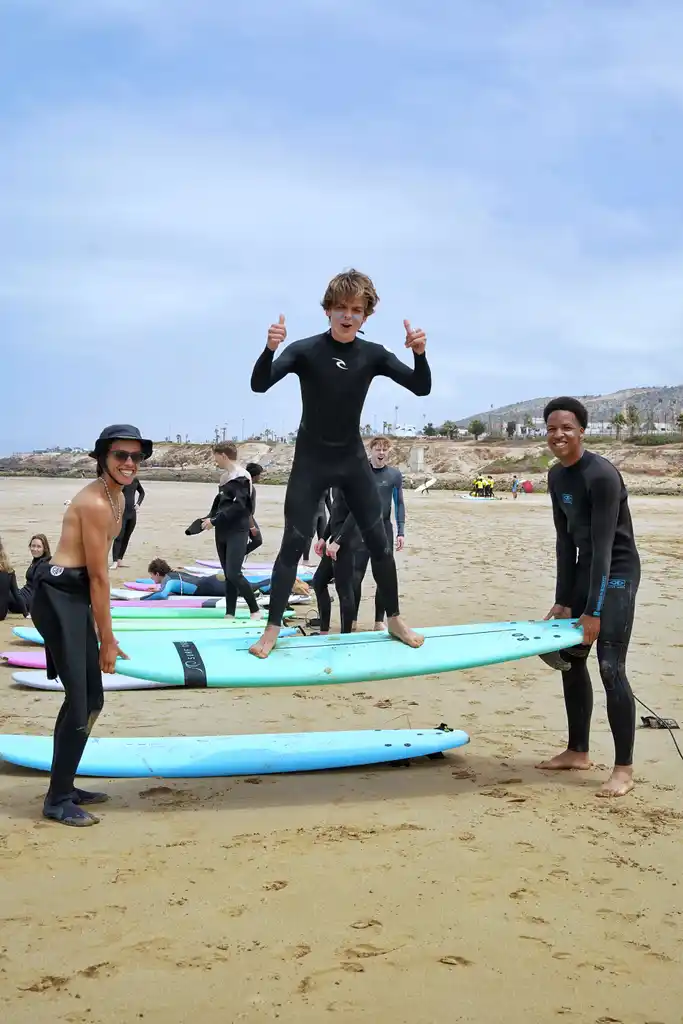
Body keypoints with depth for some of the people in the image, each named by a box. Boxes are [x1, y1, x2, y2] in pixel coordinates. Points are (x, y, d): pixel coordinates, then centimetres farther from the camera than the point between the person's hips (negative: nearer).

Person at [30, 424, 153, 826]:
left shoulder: (116, 498, 12)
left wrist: (104, 637, 15)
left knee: (92, 699, 16)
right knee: (79, 701, -7)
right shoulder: (95, 503, -17)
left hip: (76, 597, 10)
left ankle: (64, 786, 29)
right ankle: (58, 800, 5)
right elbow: (98, 576, -15)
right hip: (57, 595, -10)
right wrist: (108, 640, -9)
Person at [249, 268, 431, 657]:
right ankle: (272, 629, 2)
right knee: (293, 545, -4)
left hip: (354, 460, 3)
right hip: (311, 461, -3)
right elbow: (259, 385, -24)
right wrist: (270, 348, -44)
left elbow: (421, 388, -8)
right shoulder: (306, 350, -13)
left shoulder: (373, 354, -3)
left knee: (379, 542, 5)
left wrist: (419, 354, -29)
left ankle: (395, 619, 19)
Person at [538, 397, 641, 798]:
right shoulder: (557, 477, 4)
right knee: (570, 657, 12)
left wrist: (593, 611, -25)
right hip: (585, 567, 9)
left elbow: (603, 545, -24)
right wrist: (563, 600, 2)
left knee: (611, 667, -12)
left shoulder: (602, 475, -21)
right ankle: (578, 751, 25)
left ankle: (624, 769, -3)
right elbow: (566, 540, 7)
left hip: (618, 571, -9)